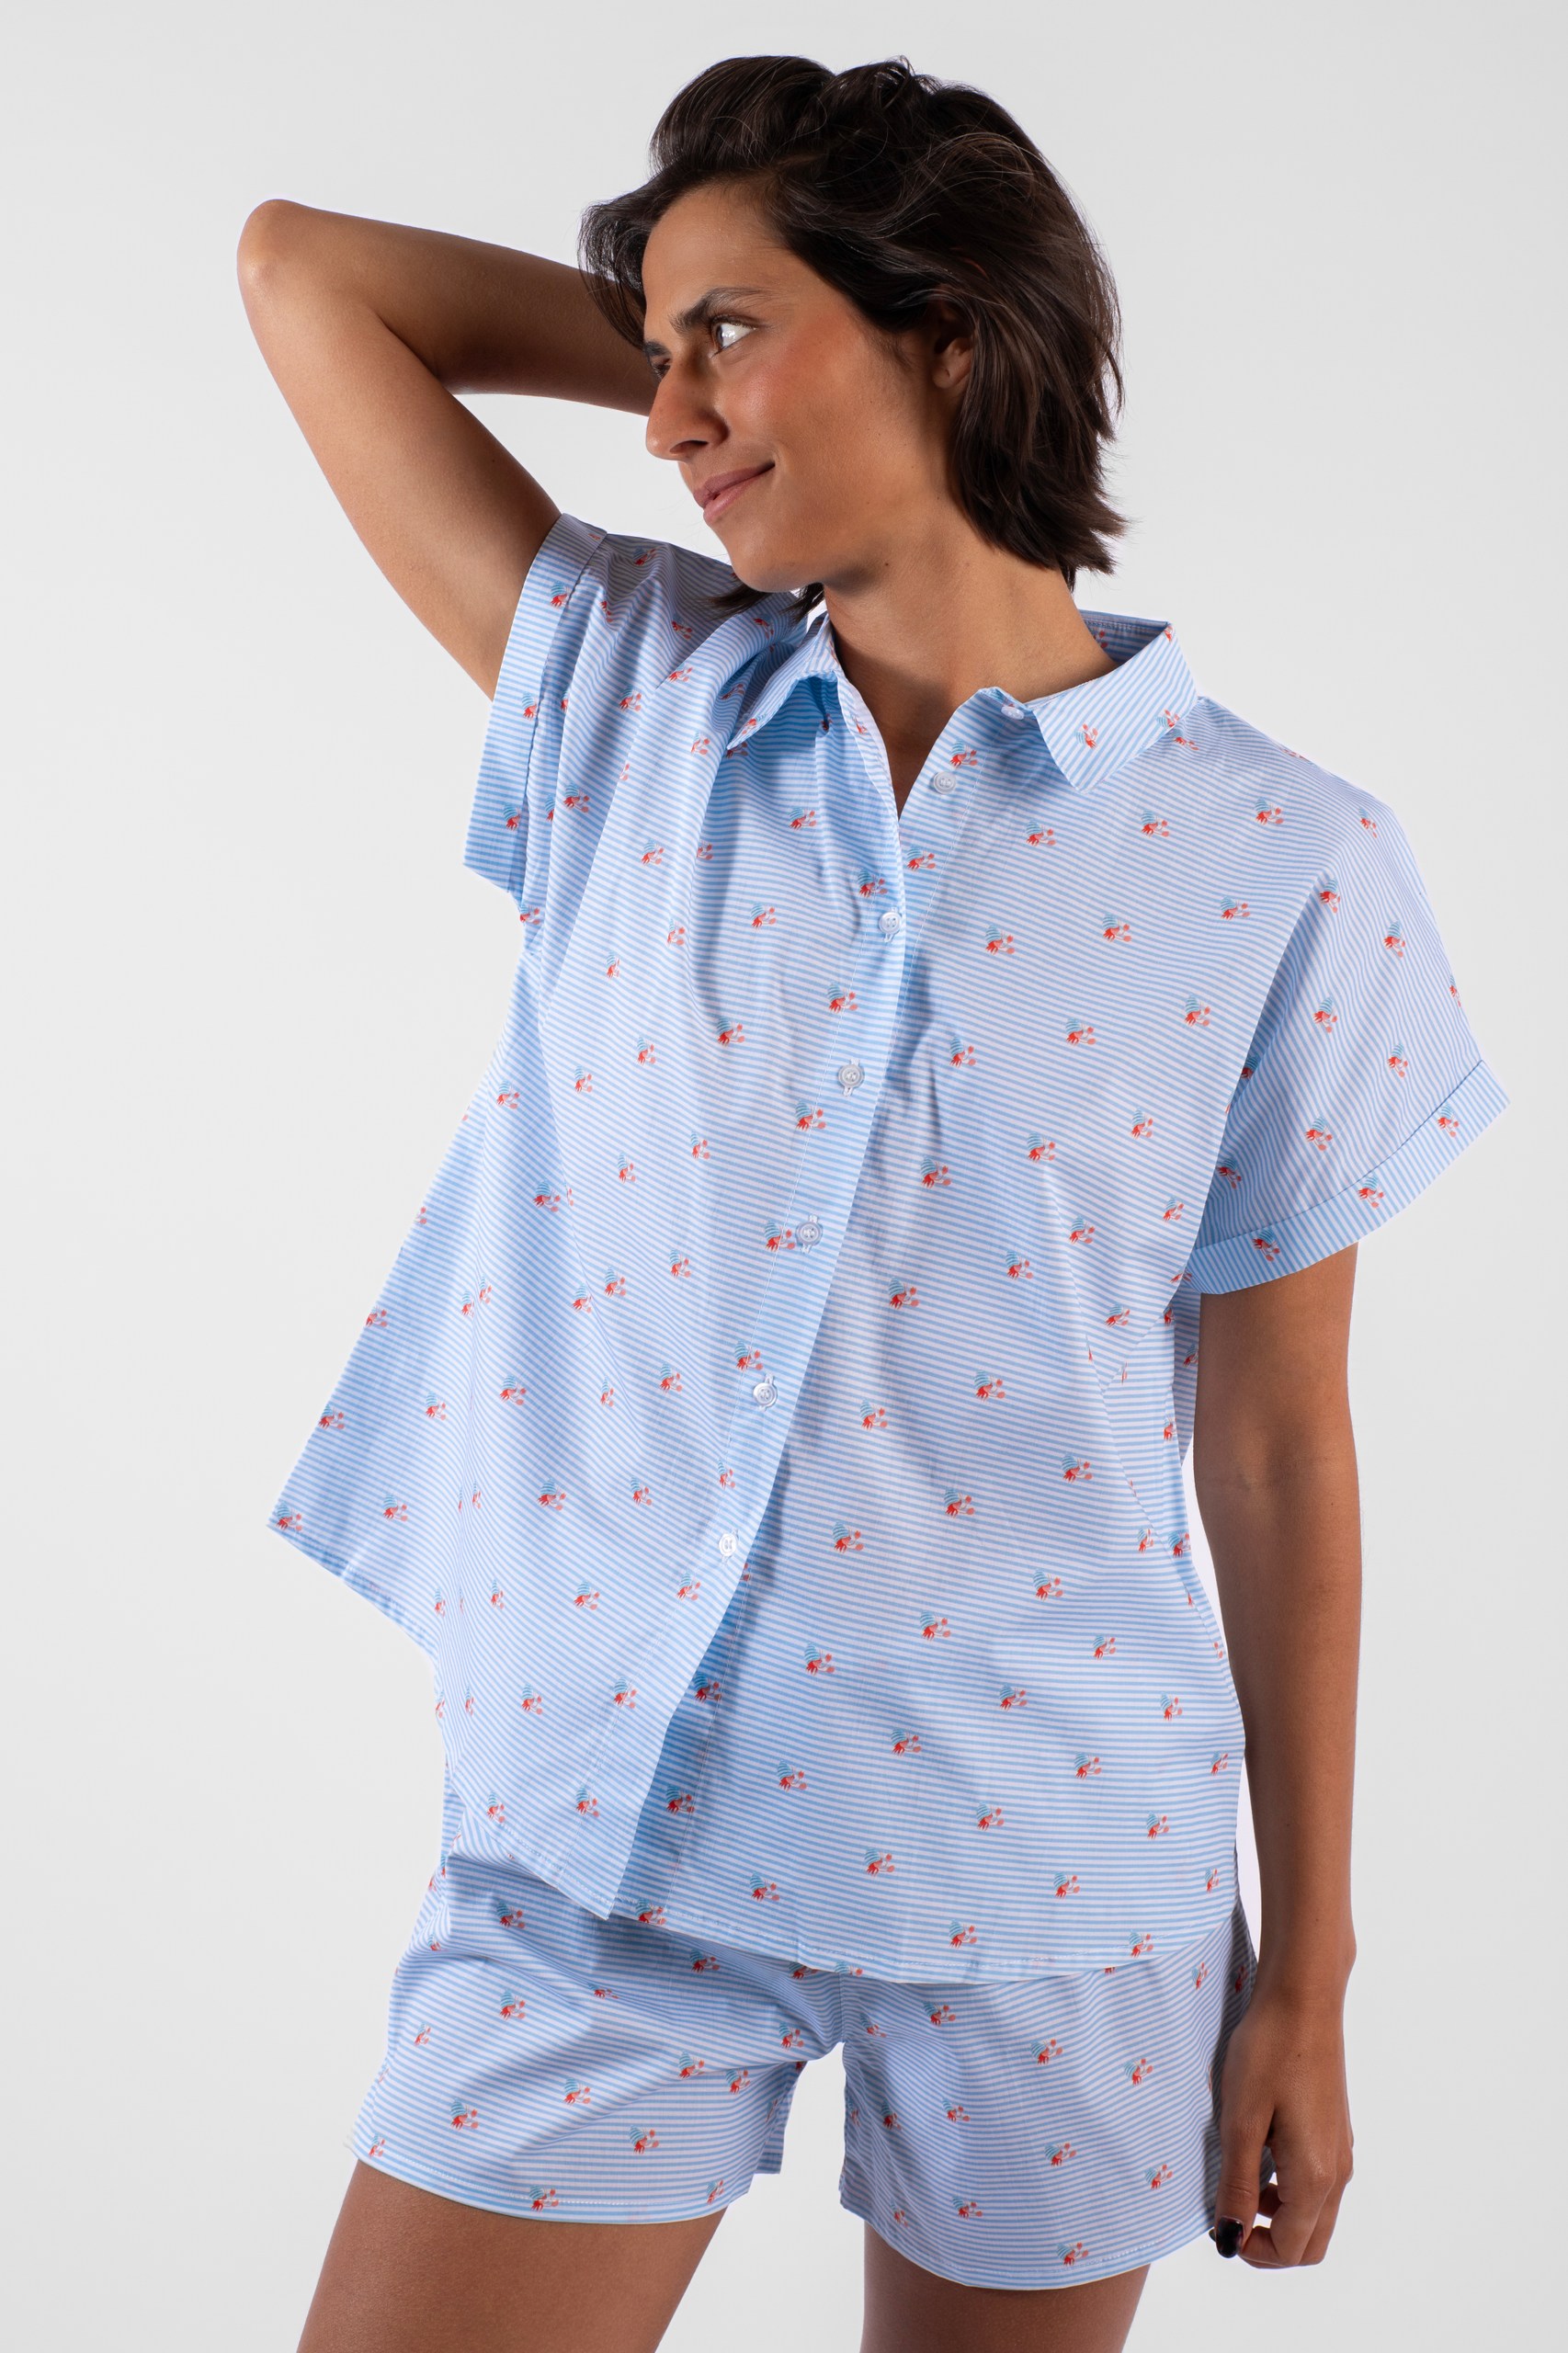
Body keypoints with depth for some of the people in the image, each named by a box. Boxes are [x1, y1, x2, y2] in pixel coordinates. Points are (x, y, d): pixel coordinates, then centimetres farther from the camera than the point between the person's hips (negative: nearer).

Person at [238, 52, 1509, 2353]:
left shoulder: (1287, 859, -6)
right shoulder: (629, 694, 2)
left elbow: (1276, 1440, -2)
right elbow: (303, 265, 7)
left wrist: (1307, 1976, 1)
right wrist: (749, 379, 5)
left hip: (1047, 1860, -1)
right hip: (599, 1822, 2)